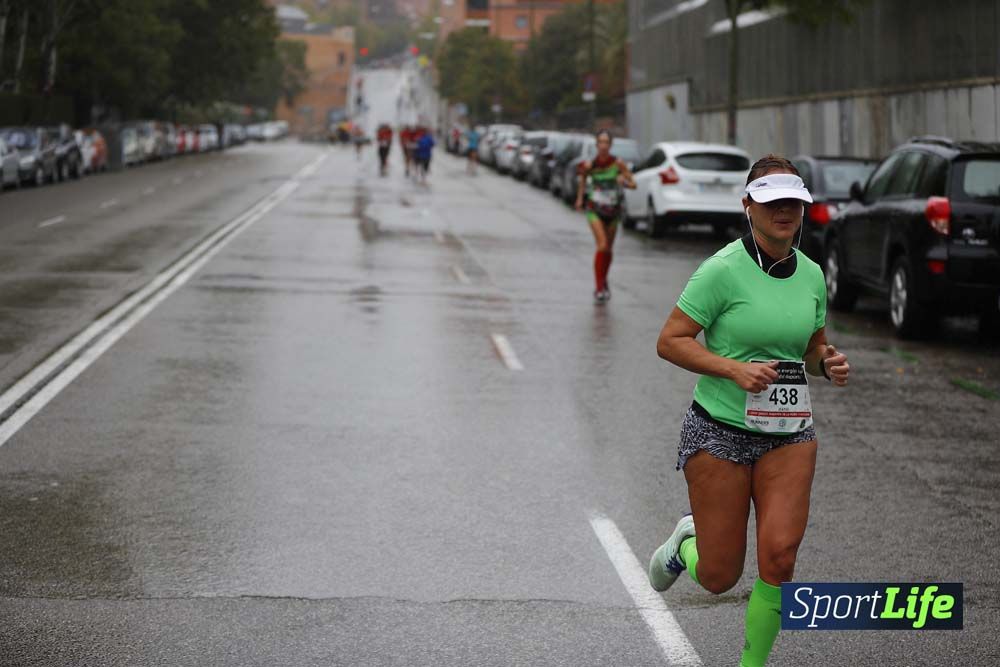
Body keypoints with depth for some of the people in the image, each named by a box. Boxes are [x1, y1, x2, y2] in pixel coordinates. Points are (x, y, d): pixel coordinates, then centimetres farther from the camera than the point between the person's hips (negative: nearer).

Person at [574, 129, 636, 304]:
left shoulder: (618, 164, -9)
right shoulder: (590, 165, -9)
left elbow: (633, 184, -5)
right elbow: (583, 178, 13)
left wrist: (624, 181, -26)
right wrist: (579, 199, 10)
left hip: (613, 210, 2)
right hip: (595, 210, -2)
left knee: (608, 250, 13)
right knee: (602, 246, -18)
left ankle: (603, 283, 35)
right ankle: (599, 287, -14)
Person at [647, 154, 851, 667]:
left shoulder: (811, 274, 4)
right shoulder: (723, 270, -14)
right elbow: (670, 342, -12)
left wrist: (828, 365, -3)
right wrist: (735, 369, -23)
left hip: (789, 433, 4)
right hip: (719, 431, -4)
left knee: (779, 556, -11)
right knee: (719, 577, 2)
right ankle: (686, 543, 39)